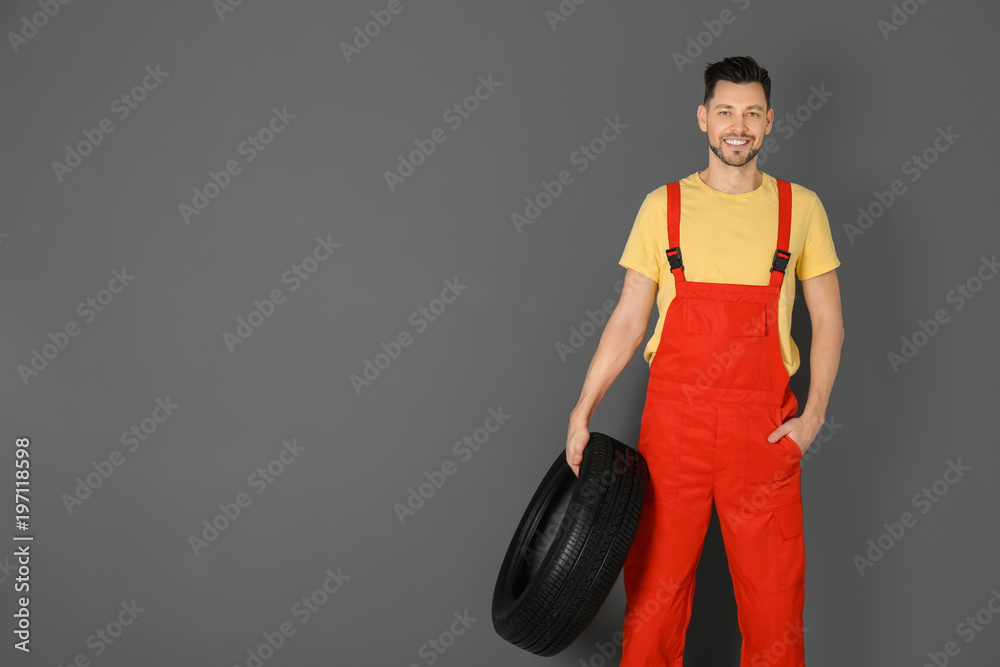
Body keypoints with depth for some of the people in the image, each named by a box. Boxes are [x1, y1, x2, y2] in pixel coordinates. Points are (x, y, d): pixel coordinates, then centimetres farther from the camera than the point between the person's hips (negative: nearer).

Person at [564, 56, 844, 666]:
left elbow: (829, 321, 9)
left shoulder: (800, 208, 5)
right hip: (672, 420, 0)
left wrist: (814, 414, -3)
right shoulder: (663, 206, 5)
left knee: (774, 592, 5)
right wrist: (582, 412, -1)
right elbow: (628, 321, 5)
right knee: (655, 578, 7)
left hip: (765, 427, 0)